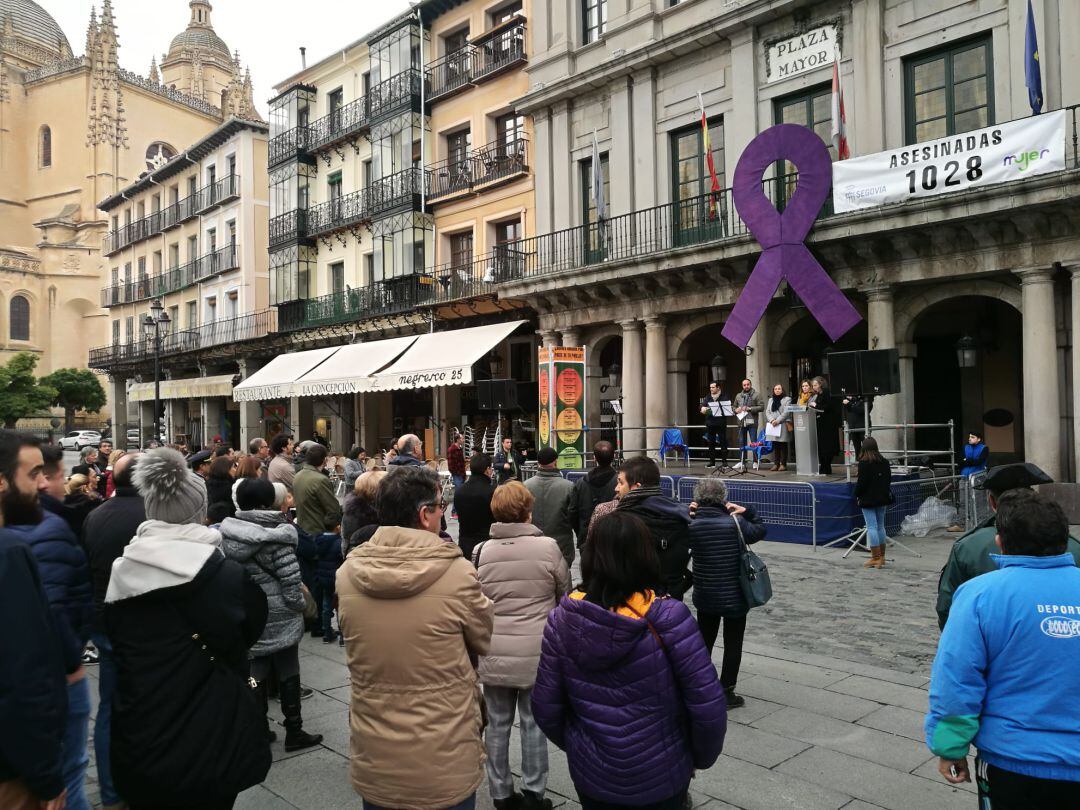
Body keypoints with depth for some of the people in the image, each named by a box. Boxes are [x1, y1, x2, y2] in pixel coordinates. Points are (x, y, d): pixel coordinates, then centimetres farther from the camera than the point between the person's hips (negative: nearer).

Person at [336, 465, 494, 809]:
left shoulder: (347, 573, -10)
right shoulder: (457, 572, -20)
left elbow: (355, 636, 4)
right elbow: (485, 641, -5)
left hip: (372, 763, 3)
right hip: (445, 768, -3)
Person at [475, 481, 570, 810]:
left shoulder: (481, 551, -5)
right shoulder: (549, 547, -10)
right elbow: (565, 596, 5)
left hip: (493, 654, 2)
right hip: (536, 653, -2)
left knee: (497, 724, 15)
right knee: (534, 724, 13)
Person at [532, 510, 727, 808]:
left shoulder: (563, 618, -14)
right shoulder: (668, 617, -21)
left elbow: (545, 708, -7)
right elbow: (708, 705, -18)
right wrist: (701, 757, 0)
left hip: (591, 776, 2)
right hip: (661, 777, -1)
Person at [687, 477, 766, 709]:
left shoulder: (692, 525, -12)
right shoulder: (735, 523, -16)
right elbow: (760, 531, -1)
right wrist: (747, 511, 2)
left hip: (704, 597, 3)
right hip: (735, 596, -3)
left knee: (704, 641, 20)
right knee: (733, 645, 11)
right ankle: (726, 693, 15)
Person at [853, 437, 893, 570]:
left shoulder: (864, 463, -14)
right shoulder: (885, 462, 6)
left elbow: (861, 482, -14)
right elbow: (889, 480, 12)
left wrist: (856, 495, 0)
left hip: (868, 499, -7)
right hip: (882, 499, 7)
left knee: (871, 527, -4)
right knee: (880, 526, 14)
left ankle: (875, 558, -4)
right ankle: (881, 557, 21)